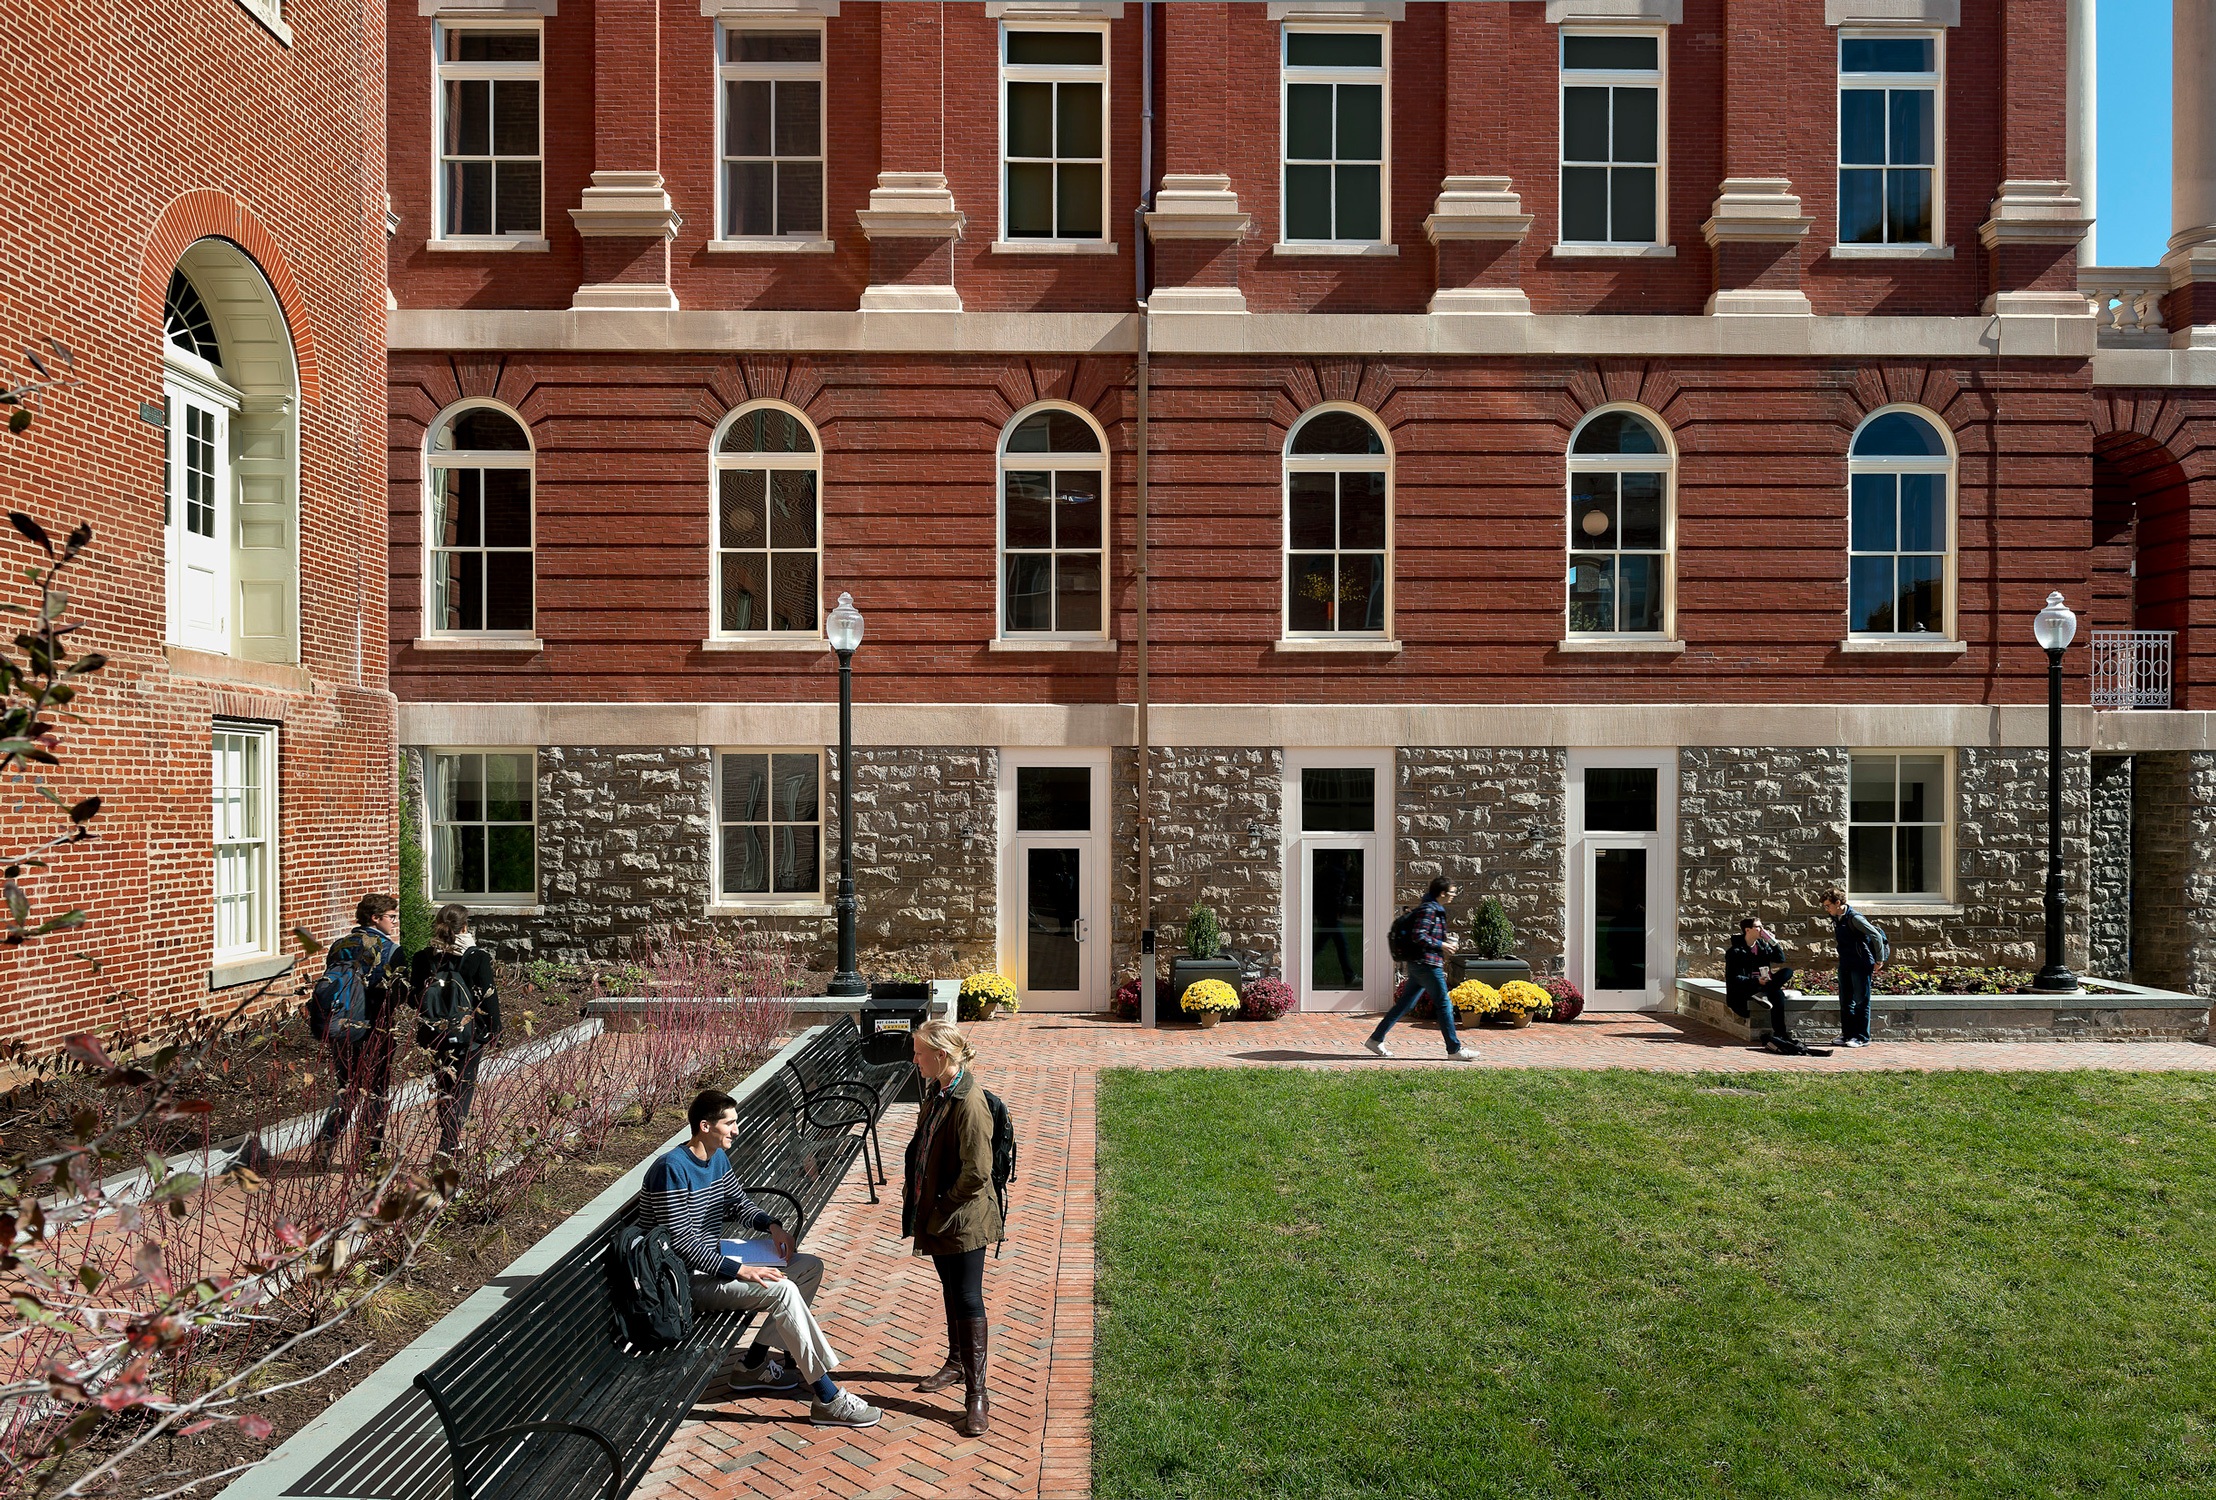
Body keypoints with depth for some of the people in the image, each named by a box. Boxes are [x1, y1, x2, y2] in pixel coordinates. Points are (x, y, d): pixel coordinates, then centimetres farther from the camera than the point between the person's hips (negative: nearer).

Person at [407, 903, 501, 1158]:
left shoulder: (422, 959, -2)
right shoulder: (477, 958, -13)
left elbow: (414, 996, 5)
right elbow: (488, 997, -10)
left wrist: (427, 1025, 18)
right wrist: (494, 1029, 2)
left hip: (433, 1036, 4)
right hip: (469, 1036, -4)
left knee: (443, 1089, 19)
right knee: (462, 1090, 5)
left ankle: (449, 1142, 29)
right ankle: (447, 1148, -5)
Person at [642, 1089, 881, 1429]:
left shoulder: (718, 1157, 6)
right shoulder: (671, 1168, -22)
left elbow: (738, 1203, 21)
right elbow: (680, 1242, -25)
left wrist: (771, 1224, 1)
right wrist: (738, 1270, -26)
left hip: (714, 1260, 10)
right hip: (688, 1279, -10)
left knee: (811, 1267, 3)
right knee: (782, 1289, -25)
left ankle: (753, 1364, 7)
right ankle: (826, 1398, -17)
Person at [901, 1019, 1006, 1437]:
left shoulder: (970, 1103, -26)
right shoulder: (936, 1091, 2)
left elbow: (976, 1174, -24)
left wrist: (940, 1210, -14)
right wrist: (914, 1190, 7)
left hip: (964, 1219, -8)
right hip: (937, 1214, 8)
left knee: (968, 1300, 0)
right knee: (951, 1292, 23)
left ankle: (977, 1394, 9)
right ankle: (957, 1362, 40)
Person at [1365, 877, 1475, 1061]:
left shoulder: (1434, 908, 18)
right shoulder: (1428, 909, -14)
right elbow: (1419, 937, -22)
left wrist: (1445, 939, 13)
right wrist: (1442, 945, -16)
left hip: (1419, 965, 10)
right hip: (1427, 964, -10)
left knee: (1404, 1004, 11)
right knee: (1445, 1005, -2)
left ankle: (1376, 1039, 13)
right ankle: (1455, 1049, 6)